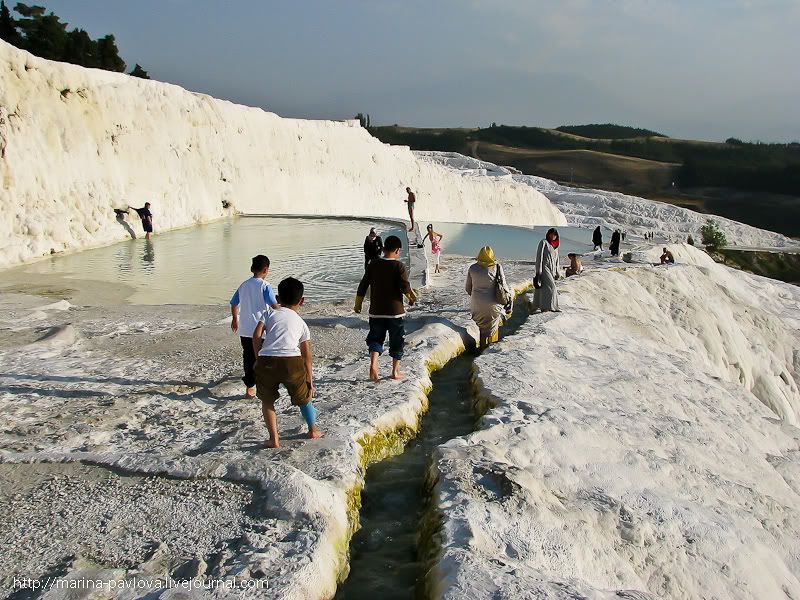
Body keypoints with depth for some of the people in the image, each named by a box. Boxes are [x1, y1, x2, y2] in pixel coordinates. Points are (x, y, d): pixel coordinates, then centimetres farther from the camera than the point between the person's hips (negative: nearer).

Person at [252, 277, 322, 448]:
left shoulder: (270, 314, 20)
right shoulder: (301, 323, 22)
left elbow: (256, 335, 3)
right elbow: (307, 355, 18)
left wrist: (259, 359, 14)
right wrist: (310, 381, 20)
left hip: (266, 362, 0)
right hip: (291, 362, 1)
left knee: (267, 400, 23)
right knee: (303, 397, 25)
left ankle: (274, 439, 20)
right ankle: (313, 429, 42)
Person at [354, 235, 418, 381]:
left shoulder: (373, 265, 1)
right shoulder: (399, 266, -9)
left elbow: (363, 285, 5)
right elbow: (405, 287, -16)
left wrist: (358, 304, 15)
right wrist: (412, 297, 4)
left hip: (376, 311, 2)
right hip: (395, 311, -2)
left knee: (375, 338, 12)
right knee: (396, 341, 12)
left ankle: (373, 364, -11)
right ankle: (395, 371, 17)